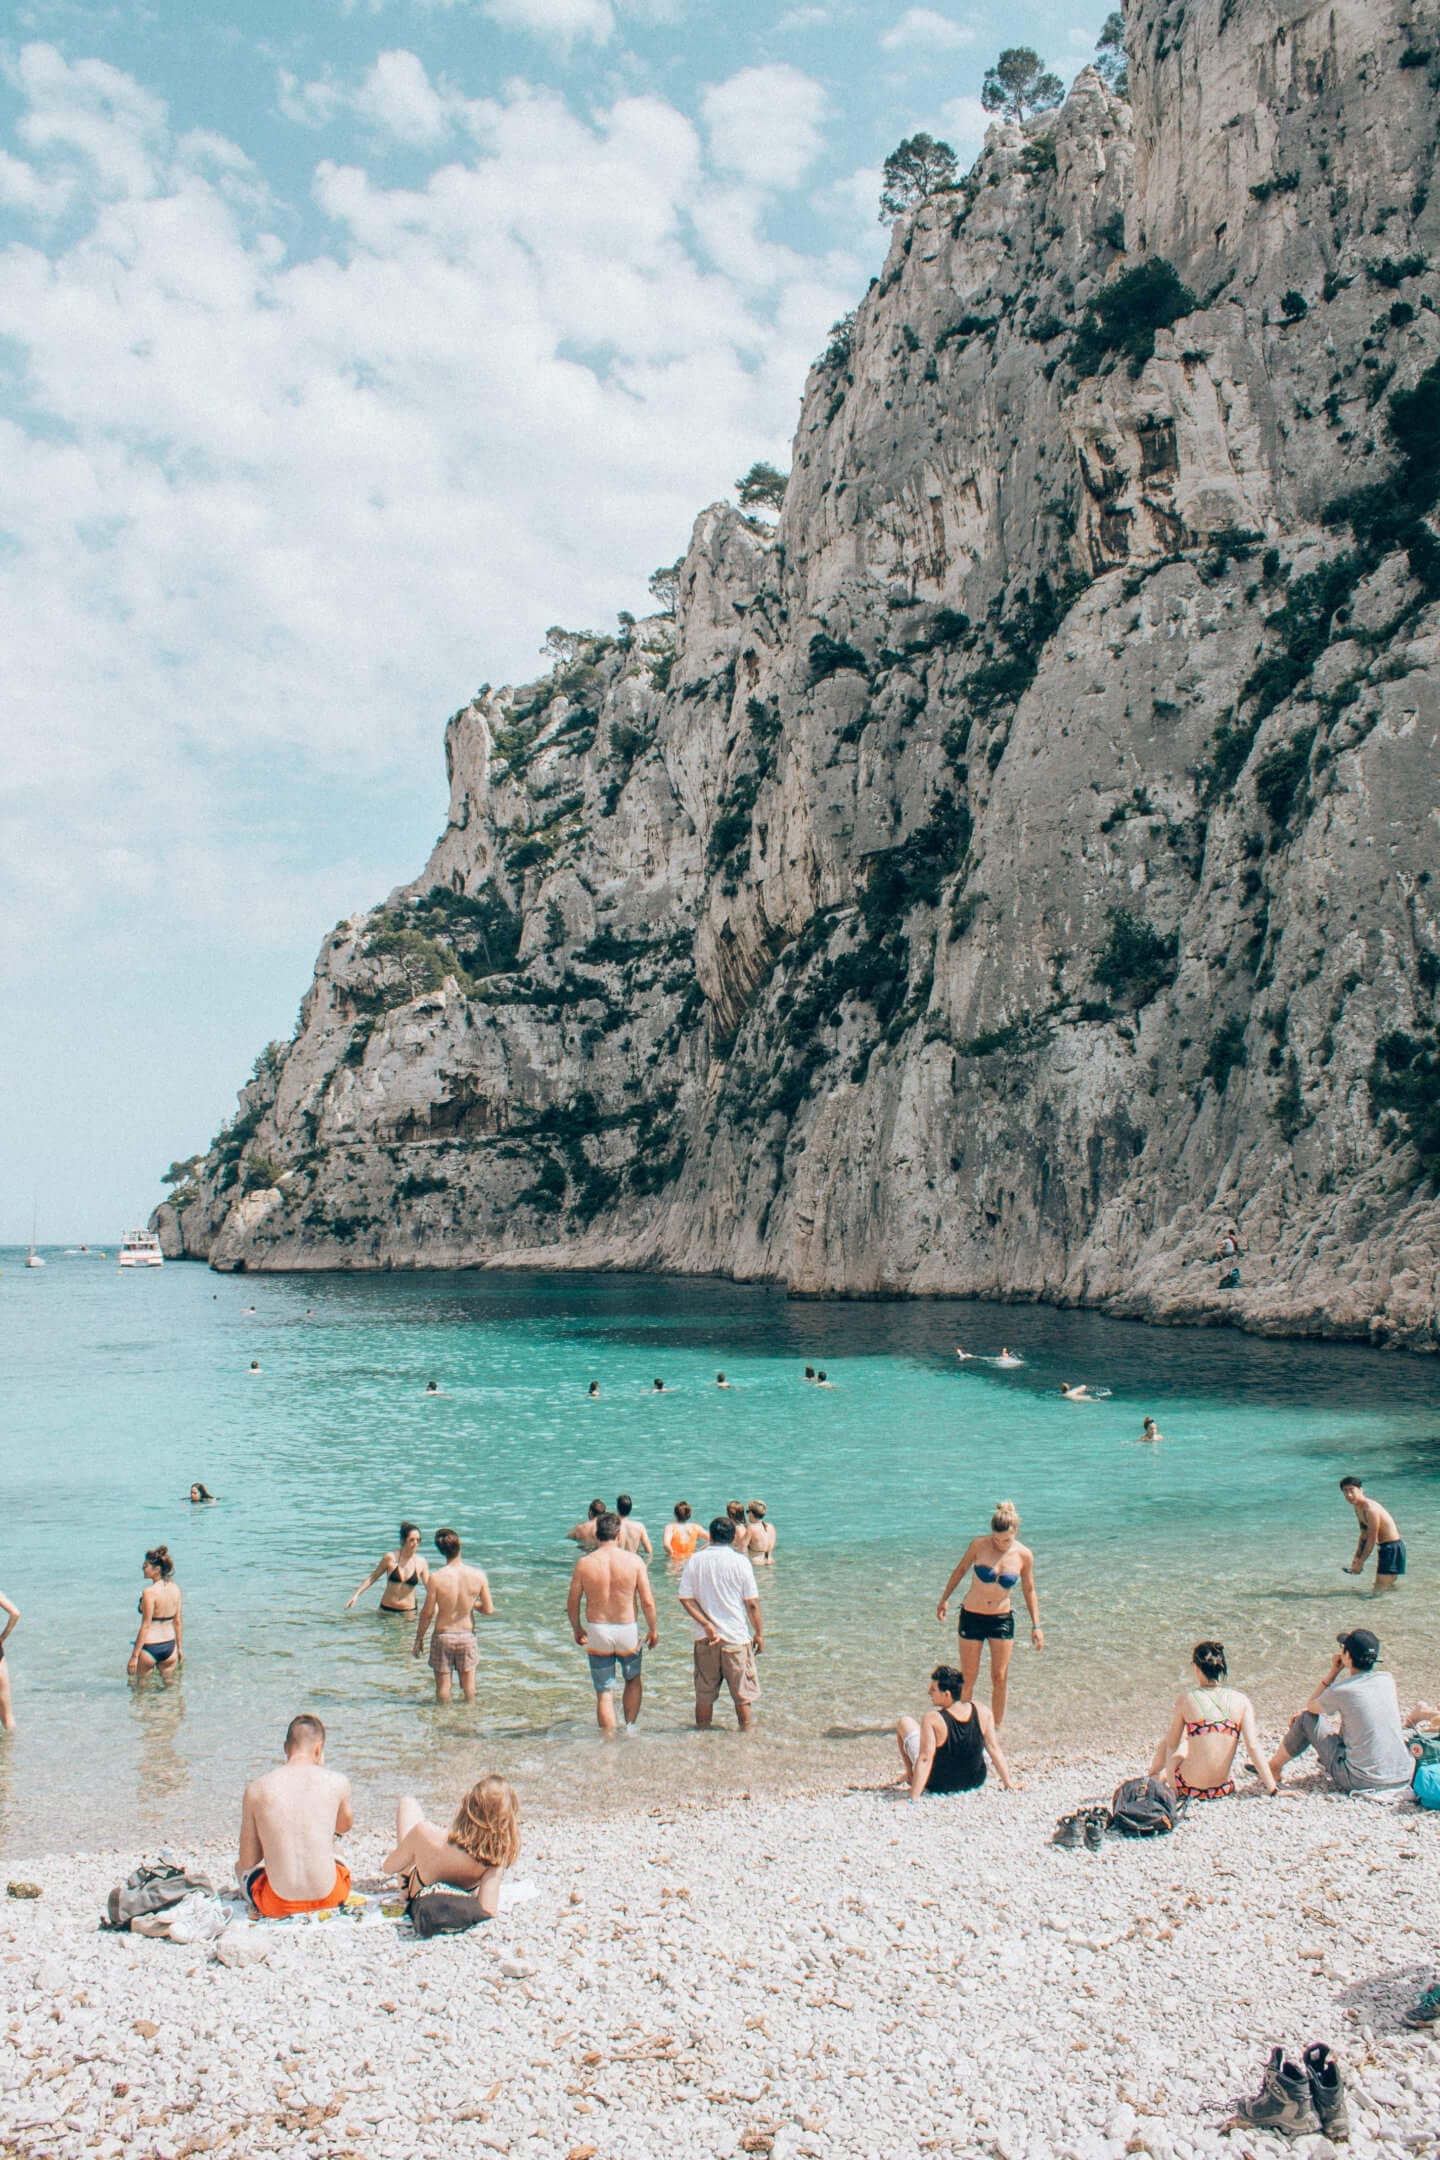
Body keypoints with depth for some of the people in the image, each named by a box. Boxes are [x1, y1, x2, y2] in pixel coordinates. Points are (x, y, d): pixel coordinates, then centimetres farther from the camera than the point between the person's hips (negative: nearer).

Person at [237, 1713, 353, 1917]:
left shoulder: (256, 1788, -7)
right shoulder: (337, 1782, -6)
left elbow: (248, 1864, 1)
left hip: (278, 1905, -2)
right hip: (328, 1896, 2)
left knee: (240, 1867, 33)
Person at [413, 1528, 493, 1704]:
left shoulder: (436, 1578, -18)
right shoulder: (478, 1575, -13)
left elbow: (427, 1613, -11)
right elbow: (489, 1609, -7)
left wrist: (419, 1639, 2)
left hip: (443, 1636, -2)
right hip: (467, 1636, 2)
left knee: (443, 1684, 13)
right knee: (468, 1683, 17)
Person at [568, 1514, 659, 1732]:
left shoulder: (584, 1563, -5)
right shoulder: (634, 1560, -8)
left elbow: (573, 1603, 1)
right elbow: (647, 1601, -7)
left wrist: (577, 1629, 17)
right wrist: (653, 1629, 8)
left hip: (597, 1632, 0)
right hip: (627, 1631, 0)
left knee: (604, 1693, 9)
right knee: (633, 1681, 26)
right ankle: (630, 1728, 20)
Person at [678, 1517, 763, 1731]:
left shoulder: (695, 1560, -1)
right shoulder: (740, 1561, -8)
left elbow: (686, 1598, -5)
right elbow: (752, 1603, -6)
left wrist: (707, 1625, -7)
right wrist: (759, 1633, 4)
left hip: (705, 1638, 2)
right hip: (736, 1637, -2)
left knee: (704, 1694, 13)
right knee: (744, 1693, 11)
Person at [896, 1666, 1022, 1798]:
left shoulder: (932, 1719, -29)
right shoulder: (982, 1711, -17)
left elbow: (925, 1759, -32)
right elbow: (994, 1748, -12)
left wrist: (913, 1798, -31)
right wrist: (1008, 1782, -2)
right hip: (976, 1782, 4)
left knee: (905, 1723, 12)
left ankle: (911, 1776, 24)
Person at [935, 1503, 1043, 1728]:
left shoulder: (1024, 1555, -9)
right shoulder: (978, 1545, -13)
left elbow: (1028, 1590, 5)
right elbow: (961, 1570, 5)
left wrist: (1036, 1625, 4)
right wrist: (944, 1599, 11)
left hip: (1002, 1619, 1)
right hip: (972, 1616, -1)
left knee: (1000, 1678, 3)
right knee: (968, 1677, 5)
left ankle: (996, 1728, 18)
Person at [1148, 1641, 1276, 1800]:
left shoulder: (1186, 1698, -8)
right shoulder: (1241, 1701, -4)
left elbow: (1172, 1744, 1)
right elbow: (1253, 1747, -10)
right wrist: (1273, 1789, -7)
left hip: (1188, 1790, -3)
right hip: (1223, 1791, 3)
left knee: (1165, 1747, 31)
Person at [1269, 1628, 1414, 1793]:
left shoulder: (1341, 1692, -15)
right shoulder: (1387, 1680, 0)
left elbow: (1311, 1707, 7)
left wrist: (1333, 1671, 5)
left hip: (1361, 1781, -6)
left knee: (1306, 1719, 7)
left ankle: (1273, 1767, 25)